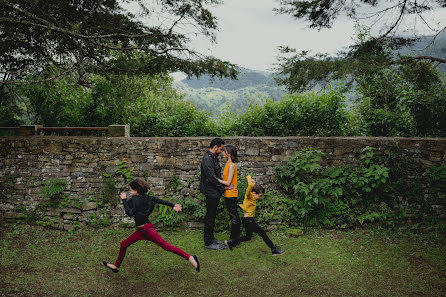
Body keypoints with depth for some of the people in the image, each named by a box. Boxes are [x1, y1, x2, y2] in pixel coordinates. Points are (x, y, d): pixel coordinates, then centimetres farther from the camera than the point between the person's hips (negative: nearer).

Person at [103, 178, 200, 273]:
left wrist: (124, 200, -21)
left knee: (166, 246, -7)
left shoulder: (135, 199, -18)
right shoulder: (145, 198, 5)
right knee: (124, 245, 16)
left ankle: (190, 258, -5)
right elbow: (159, 200, 6)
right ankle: (116, 266, 33)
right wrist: (173, 205, 9)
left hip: (147, 229, -10)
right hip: (141, 230, 10)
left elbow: (130, 213, -27)